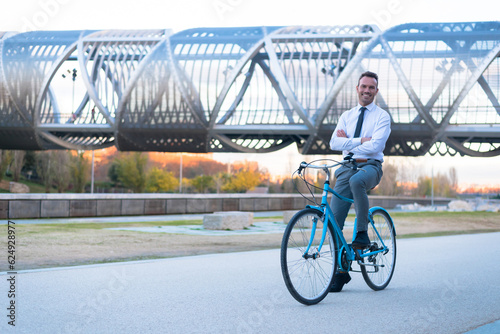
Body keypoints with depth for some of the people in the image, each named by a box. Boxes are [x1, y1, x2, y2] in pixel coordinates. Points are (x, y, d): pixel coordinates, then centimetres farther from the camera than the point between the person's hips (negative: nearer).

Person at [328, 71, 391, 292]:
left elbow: (376, 145, -11)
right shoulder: (346, 116, 18)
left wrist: (348, 142, -3)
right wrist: (361, 141, -7)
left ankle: (363, 233, -25)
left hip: (370, 166, -4)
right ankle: (341, 270, 3)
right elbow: (334, 143, 2)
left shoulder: (382, 116, 5)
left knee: (356, 181, -41)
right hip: (347, 167, 4)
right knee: (334, 218, -7)